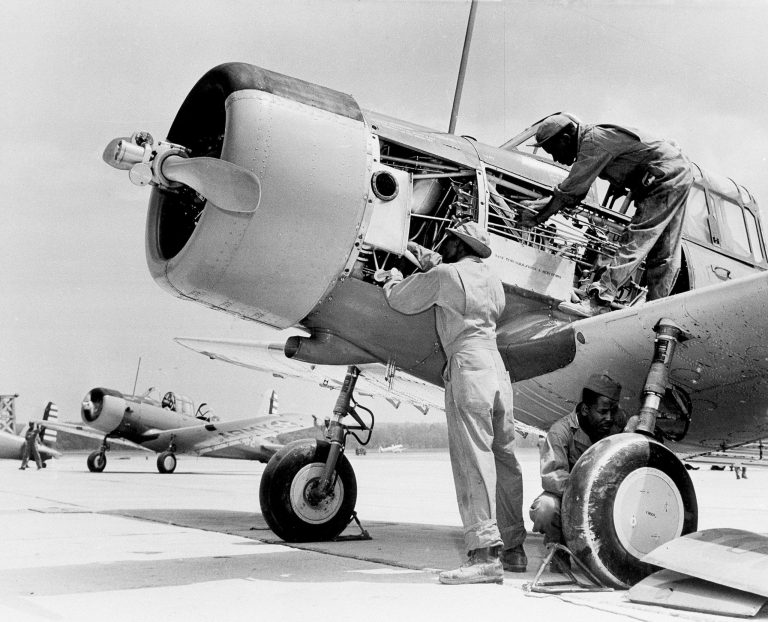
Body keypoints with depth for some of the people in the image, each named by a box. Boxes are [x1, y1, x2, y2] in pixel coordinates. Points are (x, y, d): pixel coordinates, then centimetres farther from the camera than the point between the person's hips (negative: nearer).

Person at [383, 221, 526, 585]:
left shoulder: (443, 275, -1)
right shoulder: (491, 280, 20)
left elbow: (401, 302, 8)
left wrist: (392, 279, 31)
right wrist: (426, 257, 39)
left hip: (467, 367, -8)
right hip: (497, 367, 8)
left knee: (472, 459, -11)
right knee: (504, 460, 11)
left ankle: (485, 553, -16)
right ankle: (512, 548, 19)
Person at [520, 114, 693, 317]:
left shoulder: (594, 141, -20)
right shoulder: (589, 143, 10)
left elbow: (569, 191, -21)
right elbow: (575, 194, 17)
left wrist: (537, 218, -13)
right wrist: (545, 203, 11)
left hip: (667, 176, -10)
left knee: (635, 242, -16)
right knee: (663, 254, 10)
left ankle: (599, 301, -20)